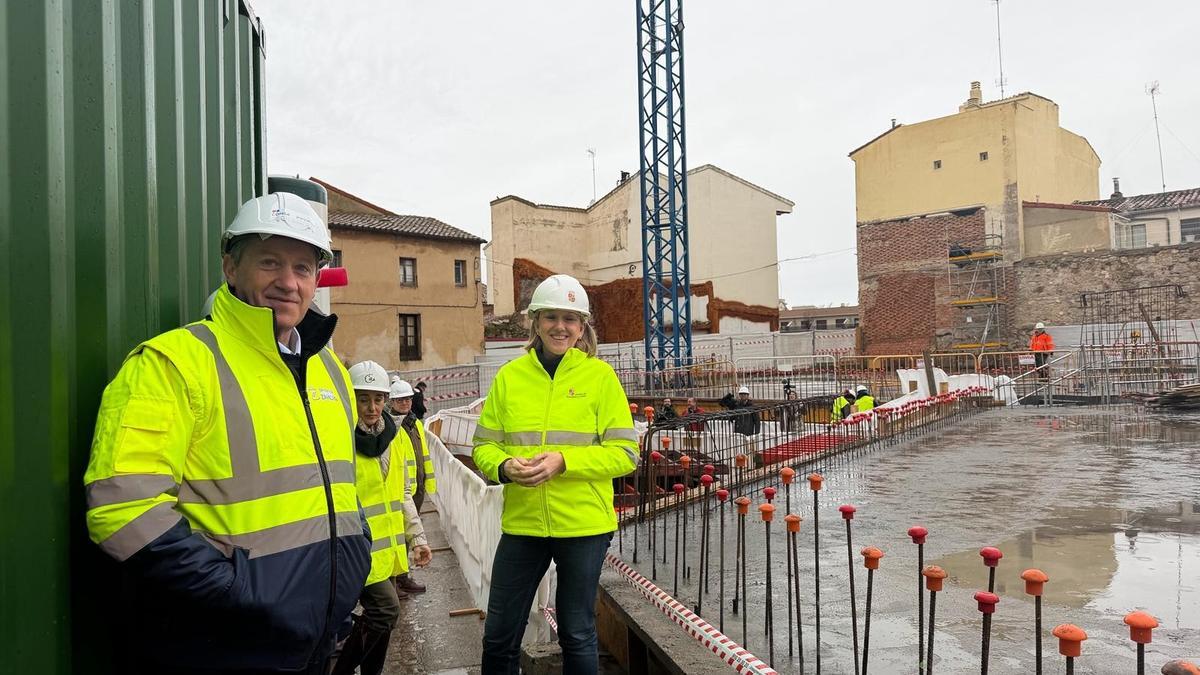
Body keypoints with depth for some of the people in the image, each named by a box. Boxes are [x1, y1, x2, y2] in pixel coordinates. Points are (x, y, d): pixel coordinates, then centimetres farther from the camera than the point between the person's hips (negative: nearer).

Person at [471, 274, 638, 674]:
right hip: (521, 522, 3)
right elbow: (484, 446, 5)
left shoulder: (600, 375, -4)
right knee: (499, 636, 13)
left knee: (577, 636, 13)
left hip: (584, 525, -2)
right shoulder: (509, 376, 3)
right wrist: (505, 466, -17)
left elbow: (625, 454, -7)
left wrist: (564, 461, -20)